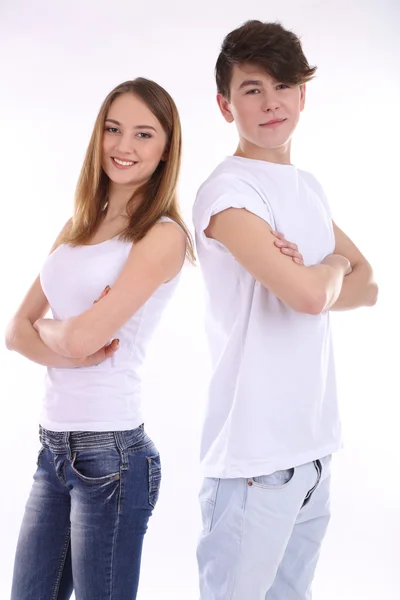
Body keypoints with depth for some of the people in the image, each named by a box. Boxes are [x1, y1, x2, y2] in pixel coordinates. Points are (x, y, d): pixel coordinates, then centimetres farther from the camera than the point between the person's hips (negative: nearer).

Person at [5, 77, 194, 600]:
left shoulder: (163, 235, -10)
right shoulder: (78, 228, 11)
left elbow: (82, 336, -19)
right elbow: (16, 330, 5)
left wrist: (43, 328, 1)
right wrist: (73, 352, -12)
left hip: (111, 454, -7)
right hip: (54, 447, 7)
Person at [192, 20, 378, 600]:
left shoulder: (309, 186, 12)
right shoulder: (227, 192, -14)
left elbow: (367, 286, 11)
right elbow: (309, 295, -26)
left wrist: (310, 278, -9)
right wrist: (335, 264, -3)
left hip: (314, 446, 7)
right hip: (255, 457, -7)